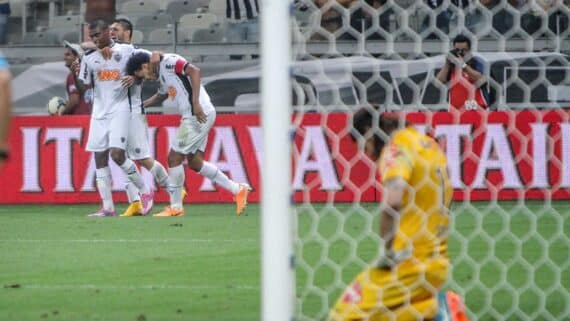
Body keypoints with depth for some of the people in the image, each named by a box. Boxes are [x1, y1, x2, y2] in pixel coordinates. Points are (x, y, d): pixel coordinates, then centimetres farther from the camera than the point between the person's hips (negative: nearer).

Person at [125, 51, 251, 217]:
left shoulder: (168, 62, -9)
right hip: (193, 116, 10)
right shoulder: (163, 74, 21)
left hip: (198, 115, -10)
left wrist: (196, 103, -27)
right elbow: (160, 96, 40)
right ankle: (237, 189, 16)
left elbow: (194, 71, -23)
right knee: (194, 162, 14)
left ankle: (175, 207, 5)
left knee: (174, 158, -3)